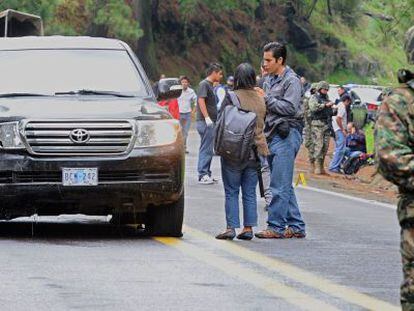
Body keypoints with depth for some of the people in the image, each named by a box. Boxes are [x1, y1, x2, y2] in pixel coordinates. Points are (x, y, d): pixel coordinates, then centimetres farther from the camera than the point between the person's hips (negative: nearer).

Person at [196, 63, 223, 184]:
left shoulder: (210, 85, 18)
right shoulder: (204, 84, -10)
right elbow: (201, 100, -19)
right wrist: (207, 117, -25)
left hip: (210, 122, 10)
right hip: (205, 122, -10)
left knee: (207, 149, 13)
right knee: (206, 149, -9)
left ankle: (206, 174, 18)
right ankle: (203, 175, -8)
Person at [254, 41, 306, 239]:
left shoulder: (292, 81, -8)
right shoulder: (269, 80, 18)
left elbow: (290, 108, -18)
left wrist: (266, 98, -14)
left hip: (287, 135, -9)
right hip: (272, 135, 9)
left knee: (279, 186, -10)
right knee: (284, 186, 11)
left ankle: (276, 227, -10)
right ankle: (296, 226, 15)